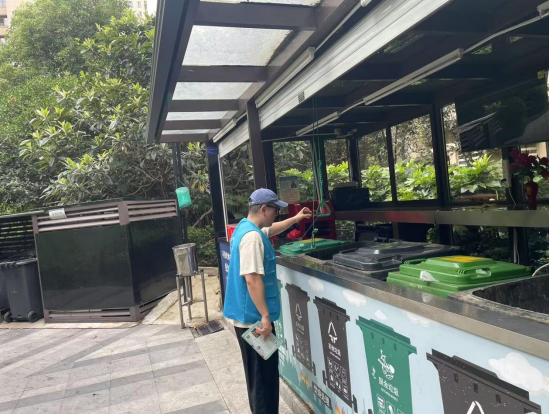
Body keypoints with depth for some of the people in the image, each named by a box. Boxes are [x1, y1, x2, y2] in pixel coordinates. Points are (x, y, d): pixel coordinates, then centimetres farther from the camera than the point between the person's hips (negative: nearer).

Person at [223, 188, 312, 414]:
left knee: (257, 374, 22)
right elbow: (252, 279, -28)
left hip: (245, 315, 11)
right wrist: (265, 316, -25)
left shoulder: (246, 228, 11)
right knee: (264, 375, 1)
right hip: (253, 318, -11)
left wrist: (295, 219, 34)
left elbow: (271, 230, 32)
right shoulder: (252, 236, -22)